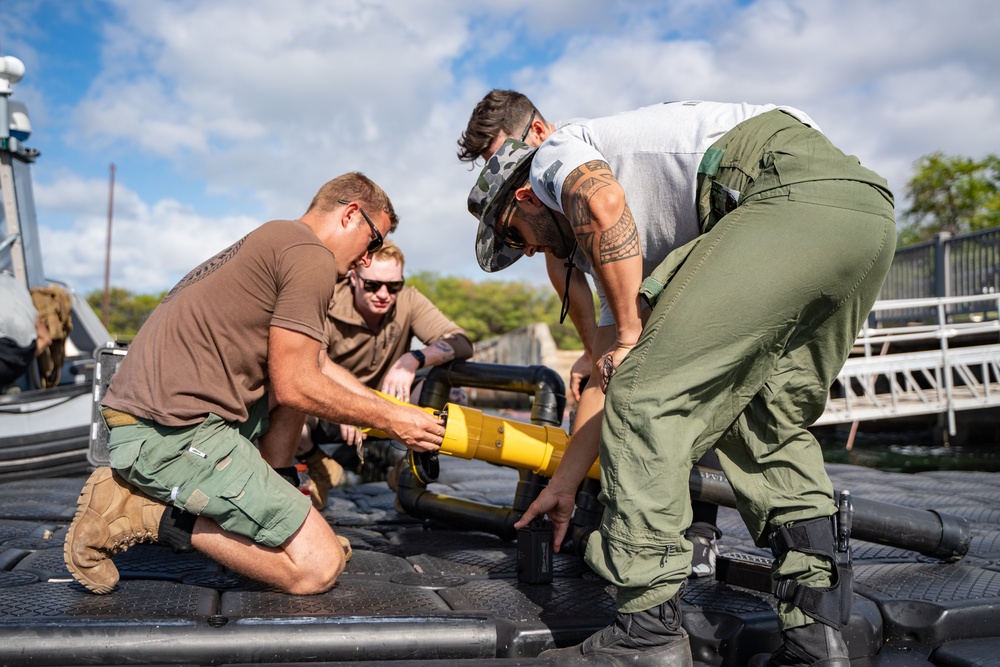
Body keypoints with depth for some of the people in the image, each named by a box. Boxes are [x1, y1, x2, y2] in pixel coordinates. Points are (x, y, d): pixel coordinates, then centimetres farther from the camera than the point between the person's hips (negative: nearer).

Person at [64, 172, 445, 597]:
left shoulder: (269, 240, 24)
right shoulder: (312, 256, -8)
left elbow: (316, 367, 26)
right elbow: (294, 387, -11)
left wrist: (404, 416, 23)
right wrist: (388, 419, 2)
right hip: (172, 430, -10)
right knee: (319, 568, -9)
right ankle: (147, 515, -7)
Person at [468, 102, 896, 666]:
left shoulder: (554, 155, 15)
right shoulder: (629, 246, 34)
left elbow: (604, 203, -12)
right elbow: (606, 376, 34)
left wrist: (630, 334, -3)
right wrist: (562, 487, 39)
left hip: (790, 193, -10)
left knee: (648, 392, -5)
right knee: (772, 425, 19)